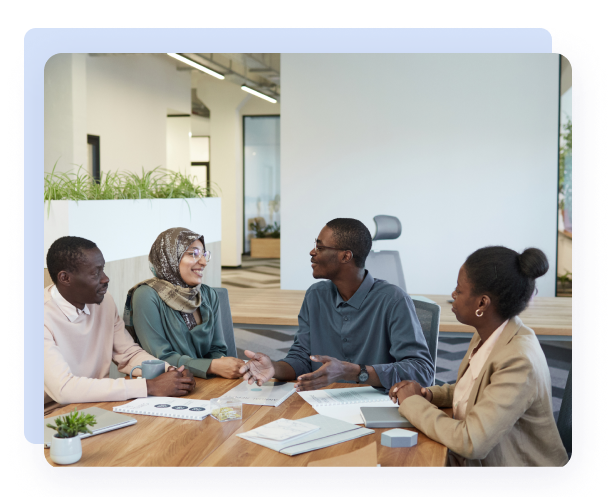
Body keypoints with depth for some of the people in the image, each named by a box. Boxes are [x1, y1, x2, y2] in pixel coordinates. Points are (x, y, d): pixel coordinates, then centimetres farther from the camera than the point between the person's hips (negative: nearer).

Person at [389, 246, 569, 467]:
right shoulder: (487, 335, 0)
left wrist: (412, 403, -16)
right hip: (472, 460, 7)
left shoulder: (520, 362, -26)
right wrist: (429, 394, 0)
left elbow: (470, 442, -28)